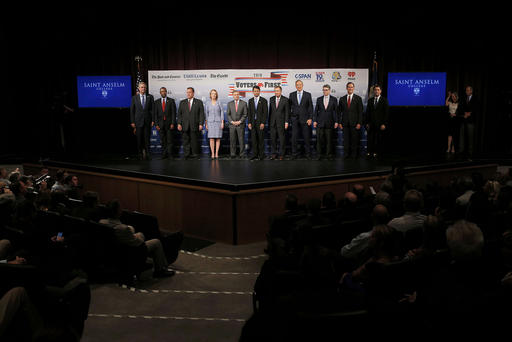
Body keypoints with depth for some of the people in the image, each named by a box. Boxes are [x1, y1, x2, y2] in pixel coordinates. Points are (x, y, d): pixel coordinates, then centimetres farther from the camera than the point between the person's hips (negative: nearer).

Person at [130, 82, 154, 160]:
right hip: (138, 121, 0)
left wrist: (153, 120, -4)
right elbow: (132, 110, 4)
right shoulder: (134, 98, 5)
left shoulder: (150, 97, 5)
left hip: (147, 121, 0)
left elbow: (152, 109, 4)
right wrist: (132, 122, -2)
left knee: (147, 138, 1)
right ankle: (140, 154, 10)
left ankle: (147, 154, 8)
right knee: (139, 139, 2)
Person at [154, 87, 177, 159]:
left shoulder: (171, 101, 3)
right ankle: (164, 154, 10)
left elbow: (173, 113, -1)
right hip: (161, 124, 2)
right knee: (163, 141, 3)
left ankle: (170, 154, 4)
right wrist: (156, 124, -2)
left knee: (169, 140, -2)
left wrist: (172, 123, -9)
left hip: (169, 123, -2)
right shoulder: (157, 102, 9)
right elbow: (155, 114, 6)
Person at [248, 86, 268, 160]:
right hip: (253, 123, 3)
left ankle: (261, 154, 6)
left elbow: (265, 112, -5)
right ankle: (255, 154, 9)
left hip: (260, 123, -3)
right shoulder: (250, 101, 12)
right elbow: (249, 112, 11)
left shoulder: (263, 100, 0)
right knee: (254, 139, 3)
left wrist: (263, 123, -12)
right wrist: (249, 122, 1)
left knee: (261, 139, -1)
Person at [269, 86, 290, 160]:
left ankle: (281, 155, 7)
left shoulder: (285, 99, -2)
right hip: (272, 122, 3)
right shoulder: (271, 99, 9)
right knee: (273, 138, 5)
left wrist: (286, 122, -8)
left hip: (281, 122, -3)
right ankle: (274, 154, 14)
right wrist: (269, 121, 9)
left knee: (281, 139, 0)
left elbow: (287, 111, -3)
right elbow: (270, 110, 13)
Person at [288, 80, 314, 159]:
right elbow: (289, 107, 12)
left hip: (305, 119, -1)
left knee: (307, 138, 1)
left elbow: (310, 107, 2)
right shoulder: (292, 95, 9)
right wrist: (289, 117, 6)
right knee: (294, 138, 1)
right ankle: (294, 154, 9)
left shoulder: (308, 95, 4)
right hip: (295, 119, 1)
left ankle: (308, 154, 9)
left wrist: (310, 118, -6)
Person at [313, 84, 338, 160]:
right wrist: (314, 120, 1)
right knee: (319, 139, -1)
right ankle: (319, 154, 6)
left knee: (329, 139, 1)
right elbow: (316, 110, 9)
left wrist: (336, 122, -3)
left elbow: (336, 111, 3)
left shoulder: (334, 99, 5)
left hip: (329, 122, -1)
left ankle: (329, 154, 10)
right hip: (320, 122, 1)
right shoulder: (319, 99, 10)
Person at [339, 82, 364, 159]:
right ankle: (346, 154, 10)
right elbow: (339, 111, 10)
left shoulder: (358, 98, 3)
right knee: (346, 140, 3)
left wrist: (359, 123, -8)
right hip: (345, 123, 2)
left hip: (354, 123, -2)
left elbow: (360, 112, 0)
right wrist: (340, 122, 2)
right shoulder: (342, 99, 11)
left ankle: (354, 155, 8)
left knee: (355, 140, 0)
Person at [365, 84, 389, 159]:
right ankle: (370, 152, 3)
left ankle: (377, 153, 4)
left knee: (379, 139, -2)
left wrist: (384, 124, -9)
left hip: (380, 124, -3)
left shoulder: (384, 100, 2)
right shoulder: (370, 100, 13)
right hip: (371, 124, 3)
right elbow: (367, 113, 14)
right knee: (370, 139, -1)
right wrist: (367, 123, 4)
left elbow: (387, 113, -2)